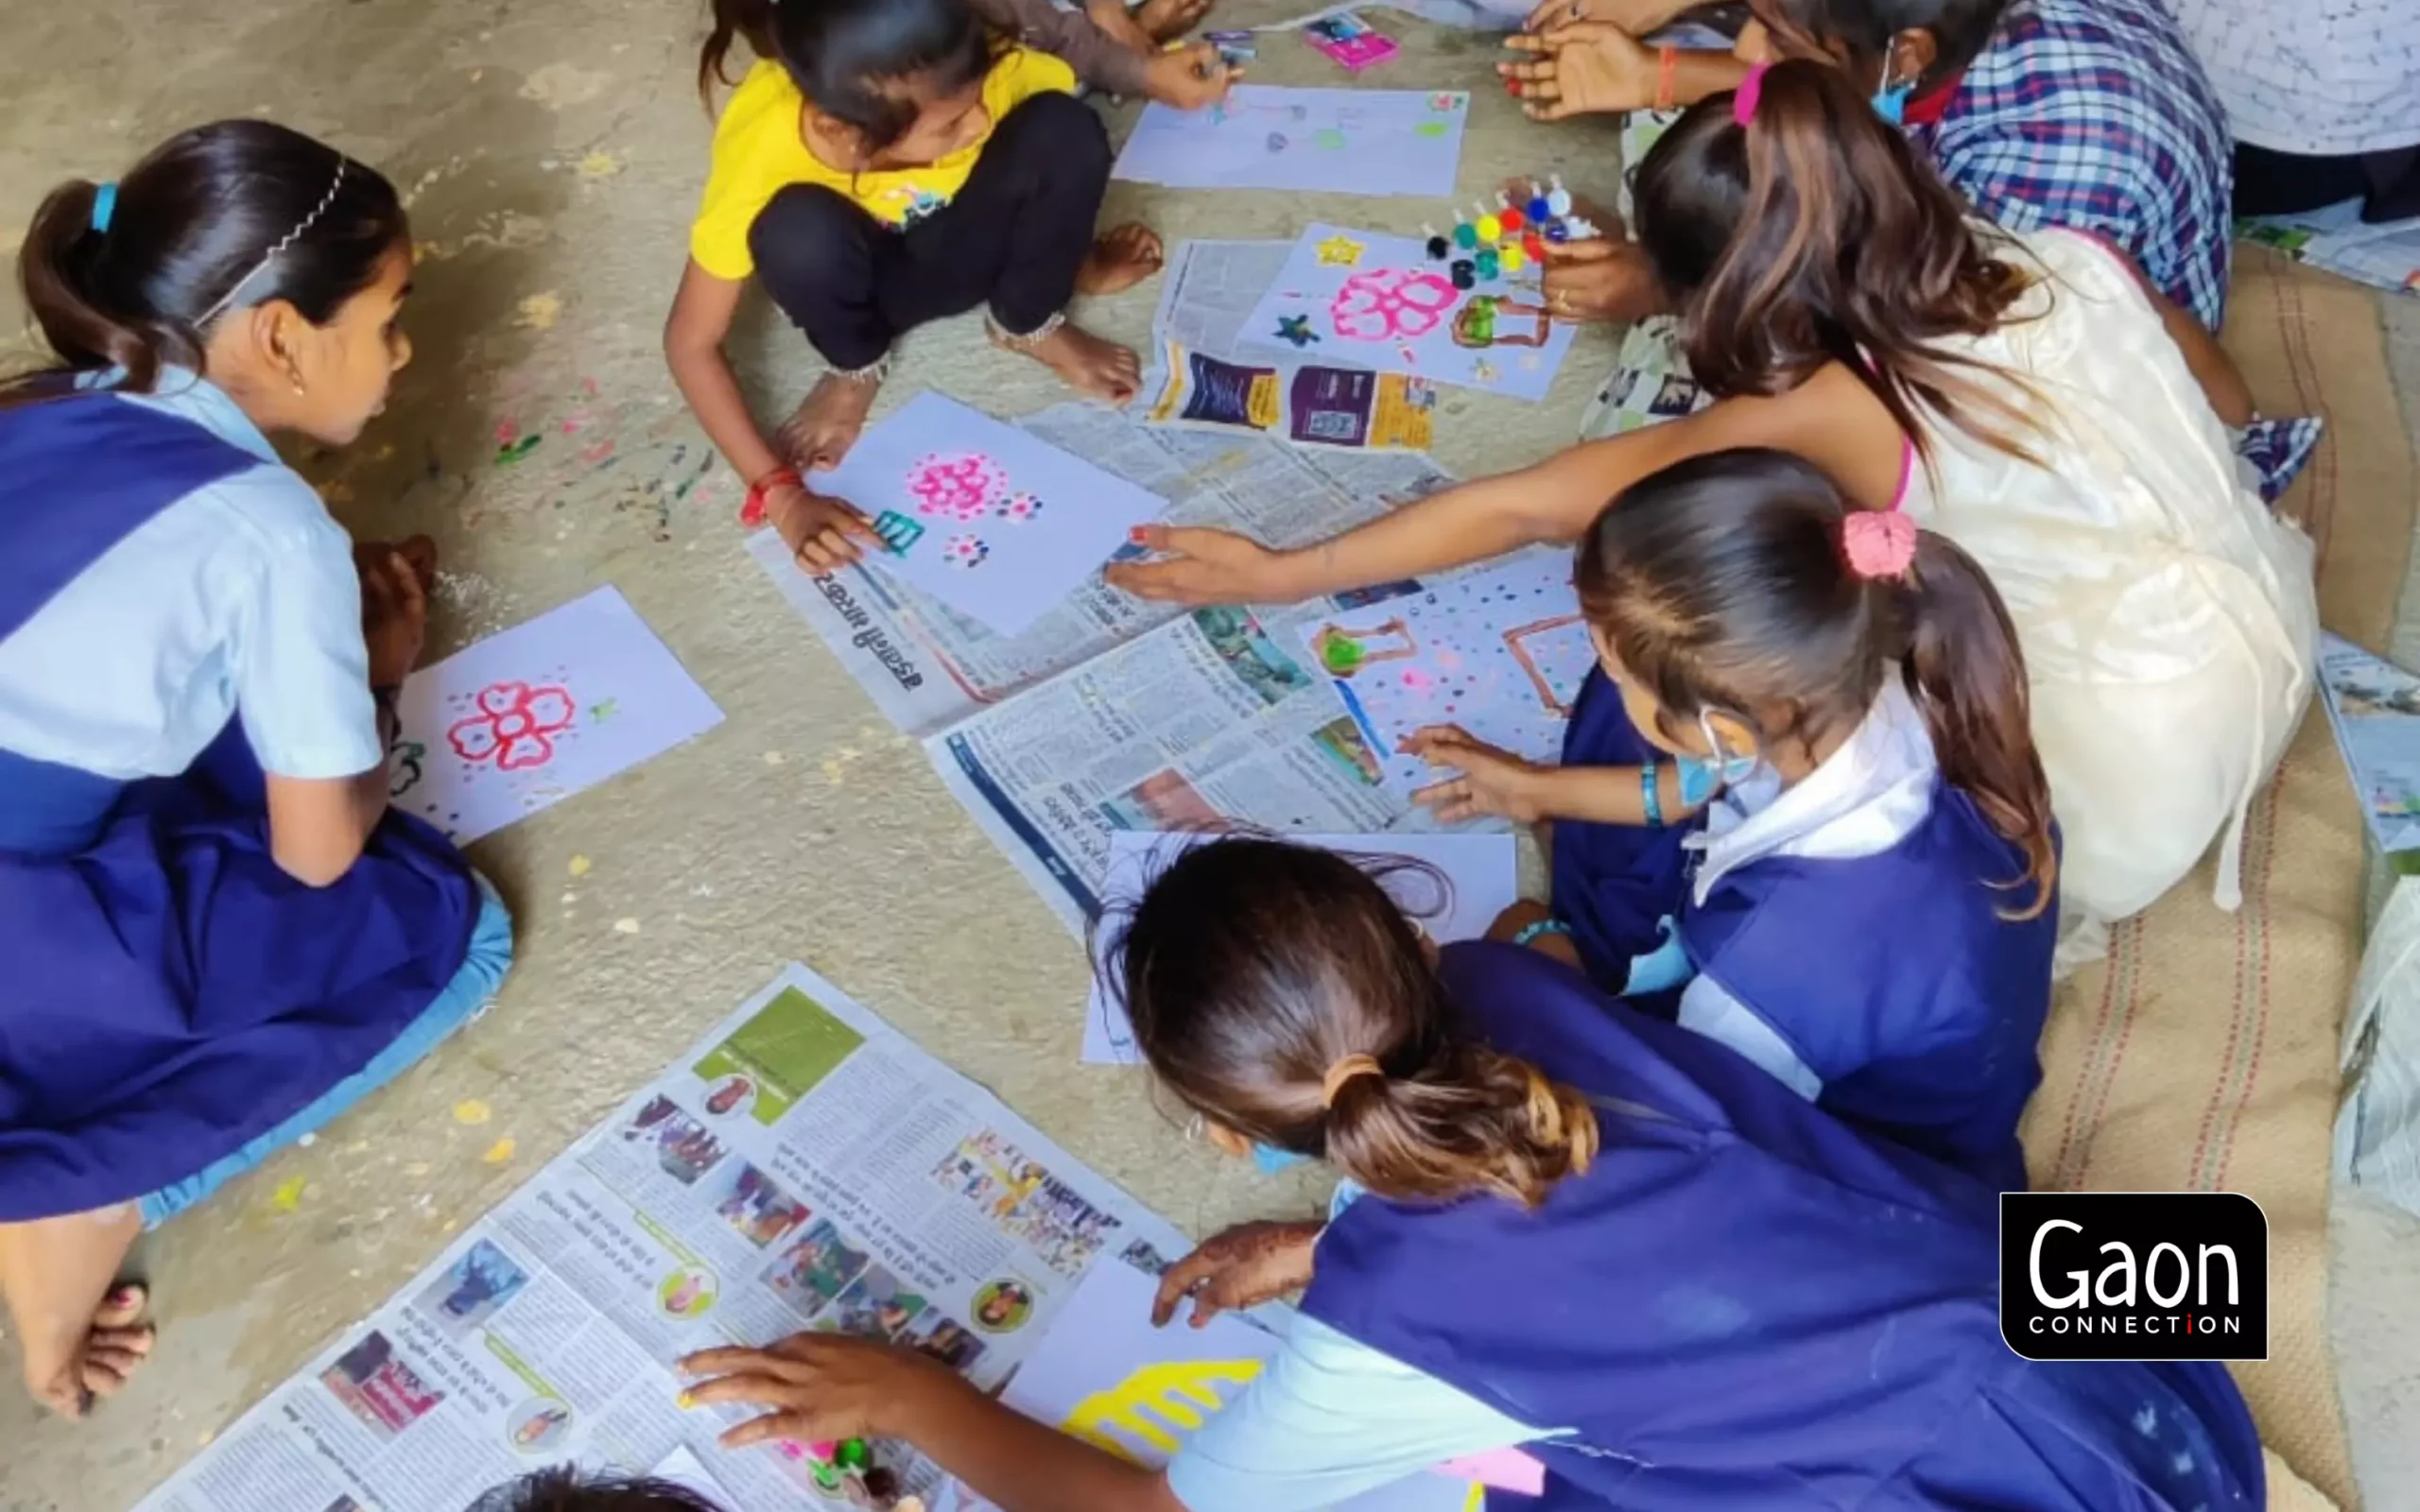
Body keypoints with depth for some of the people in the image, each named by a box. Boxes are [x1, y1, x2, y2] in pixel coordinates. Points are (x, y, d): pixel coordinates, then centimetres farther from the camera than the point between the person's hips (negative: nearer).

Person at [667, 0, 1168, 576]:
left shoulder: (986, 74, -33)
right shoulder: (762, 156, -36)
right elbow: (690, 344, -28)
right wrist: (781, 493, -35)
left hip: (961, 245, 2)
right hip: (863, 278, -1)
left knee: (1064, 130, -29)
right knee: (798, 229, -38)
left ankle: (1029, 324, -2)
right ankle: (856, 370, -4)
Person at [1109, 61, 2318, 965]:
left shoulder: (1831, 411, -20)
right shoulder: (2079, 262, -5)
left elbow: (1524, 509, -17)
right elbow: (2228, 405, 15)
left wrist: (1278, 574, -10)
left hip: (2128, 790, -7)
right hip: (2275, 650, 7)